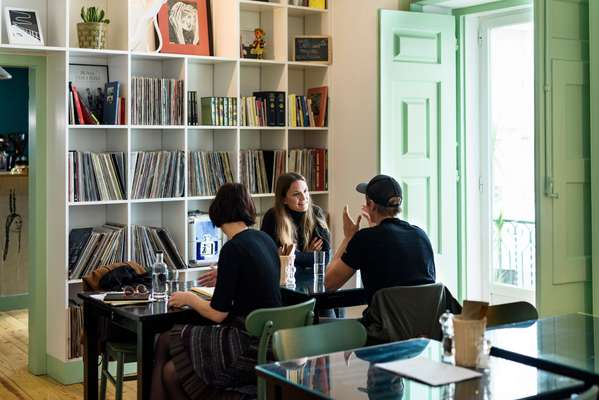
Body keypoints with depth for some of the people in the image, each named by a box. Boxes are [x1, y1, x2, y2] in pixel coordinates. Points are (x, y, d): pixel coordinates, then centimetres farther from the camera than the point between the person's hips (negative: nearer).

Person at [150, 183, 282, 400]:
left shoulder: (233, 248, -16)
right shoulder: (265, 239, 7)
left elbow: (218, 314, -13)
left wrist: (190, 299, 6)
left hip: (251, 348, -8)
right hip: (268, 340, 8)